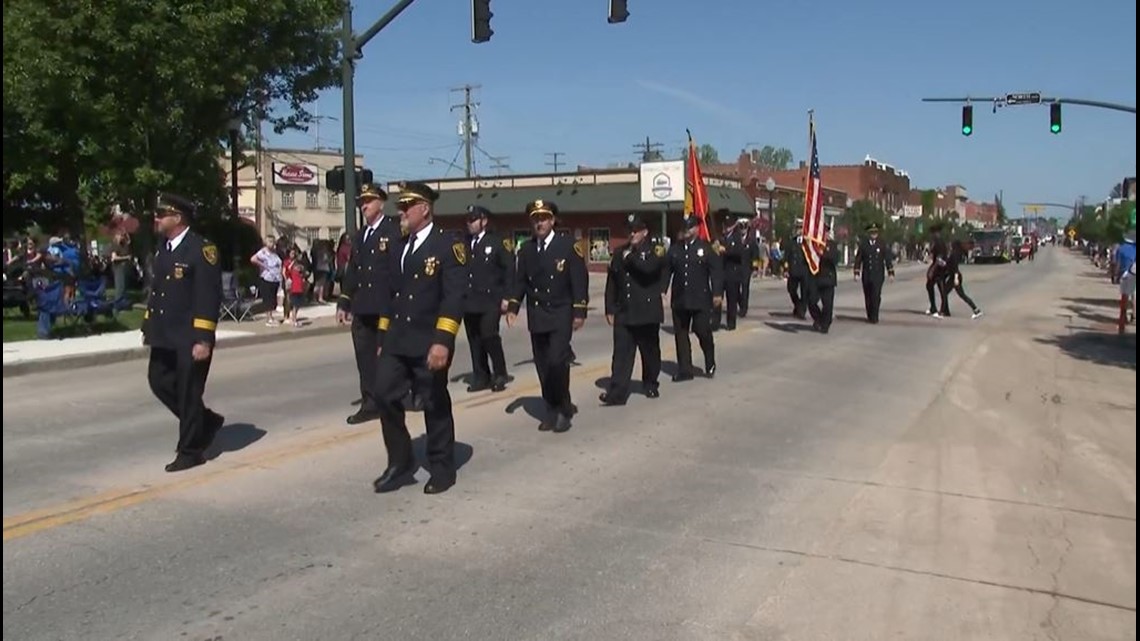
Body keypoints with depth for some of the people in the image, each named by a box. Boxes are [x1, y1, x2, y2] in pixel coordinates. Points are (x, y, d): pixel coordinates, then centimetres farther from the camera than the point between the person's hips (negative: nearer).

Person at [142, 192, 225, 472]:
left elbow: (210, 297, -18)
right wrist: (149, 325, 17)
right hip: (166, 335, 8)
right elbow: (156, 289, 19)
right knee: (159, 381, 12)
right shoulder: (163, 249, 11)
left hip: (190, 338, -8)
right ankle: (206, 420, 29)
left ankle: (190, 451, 14)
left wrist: (204, 339, -21)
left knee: (188, 394, 0)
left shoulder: (201, 249, -14)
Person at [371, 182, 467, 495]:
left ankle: (442, 469, 20)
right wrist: (383, 336, 15)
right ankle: (400, 463, 16)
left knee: (435, 406, 5)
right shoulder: (398, 248, 14)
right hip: (396, 341, 6)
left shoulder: (448, 244, -7)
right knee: (384, 396, 1)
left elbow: (454, 296, -15)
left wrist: (443, 340, -24)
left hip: (429, 343, -6)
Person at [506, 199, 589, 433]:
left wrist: (579, 311, -13)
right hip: (536, 317, 5)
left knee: (556, 362, -16)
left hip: (561, 315, -5)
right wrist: (513, 306, -2)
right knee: (543, 366, 7)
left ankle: (564, 408, 1)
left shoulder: (569, 245, -5)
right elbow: (520, 281, 12)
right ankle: (553, 409, 19)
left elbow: (580, 280, -7)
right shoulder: (526, 249, 9)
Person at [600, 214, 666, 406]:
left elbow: (649, 267, -24)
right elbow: (611, 283, 12)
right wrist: (610, 309, 7)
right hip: (623, 313, 3)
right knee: (621, 353, -6)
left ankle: (650, 385, 29)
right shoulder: (620, 252, 13)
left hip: (647, 313, -3)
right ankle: (616, 393, -10)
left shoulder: (655, 250, 0)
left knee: (650, 352, 10)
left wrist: (630, 257, -9)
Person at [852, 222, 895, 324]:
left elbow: (888, 259, 4)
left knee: (876, 296, -12)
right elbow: (858, 259, 6)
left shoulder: (882, 245, 3)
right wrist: (857, 273, 0)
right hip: (866, 275, 2)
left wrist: (891, 273, -1)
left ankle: (874, 317, -7)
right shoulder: (863, 245, 6)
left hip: (878, 275, -2)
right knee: (868, 296, 6)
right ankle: (869, 316, 19)